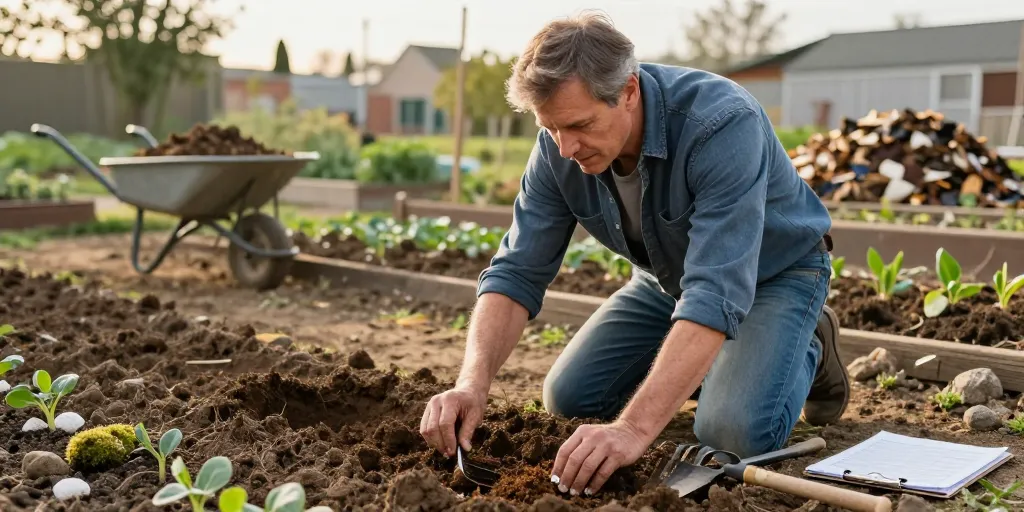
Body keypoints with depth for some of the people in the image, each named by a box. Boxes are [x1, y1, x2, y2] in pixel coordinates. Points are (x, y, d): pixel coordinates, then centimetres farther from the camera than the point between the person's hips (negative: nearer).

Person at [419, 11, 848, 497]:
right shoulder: (560, 147, -21)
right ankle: (696, 363, 21)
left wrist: (634, 429, -52)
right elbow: (516, 273, -20)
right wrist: (472, 384, -36)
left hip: (775, 271, -5)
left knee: (735, 430, -26)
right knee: (569, 398, -2)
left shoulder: (722, 124, -39)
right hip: (669, 276, 5)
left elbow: (716, 293, -46)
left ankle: (806, 350, 7)